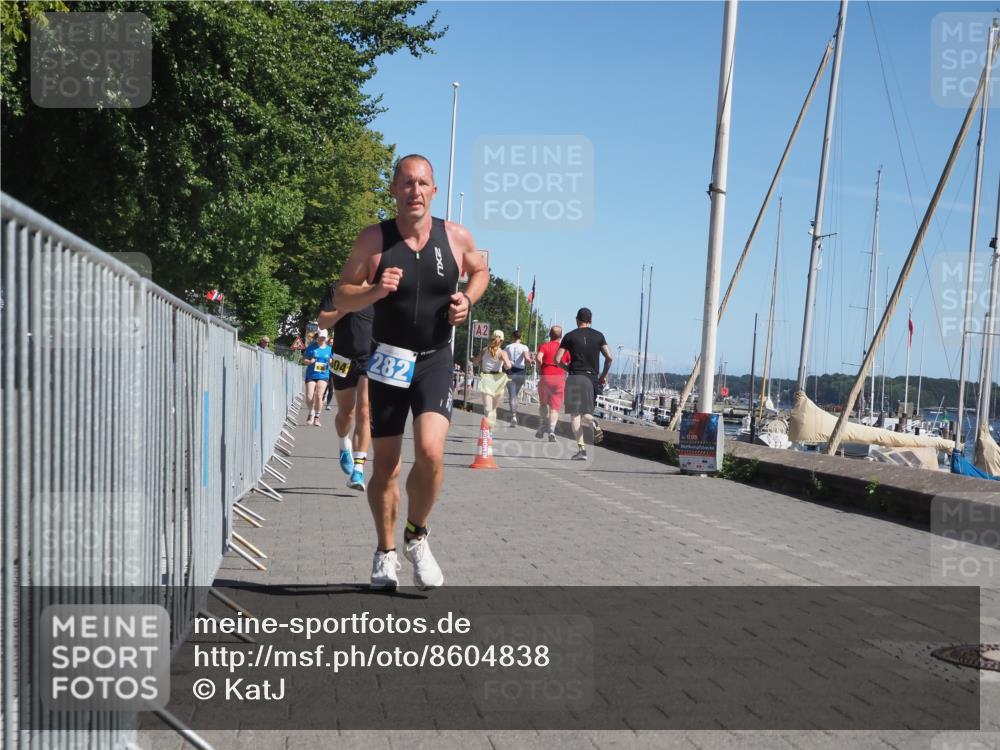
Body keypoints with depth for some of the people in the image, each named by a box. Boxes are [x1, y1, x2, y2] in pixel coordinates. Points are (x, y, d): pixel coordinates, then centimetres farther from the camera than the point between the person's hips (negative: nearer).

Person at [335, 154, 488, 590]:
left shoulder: (456, 237, -3)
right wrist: (374, 291, -22)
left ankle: (416, 537, 6)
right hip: (388, 362, 0)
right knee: (385, 466, 7)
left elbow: (480, 270, 17)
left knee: (430, 452, -20)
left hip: (435, 361, 0)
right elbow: (341, 298, -1)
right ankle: (385, 552, 28)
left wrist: (467, 299, -3)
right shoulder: (373, 239, -6)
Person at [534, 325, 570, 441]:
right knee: (555, 407, 3)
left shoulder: (544, 346, 0)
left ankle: (542, 426, 12)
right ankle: (551, 431, -13)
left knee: (543, 403, 22)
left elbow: (538, 357, -19)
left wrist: (540, 369, -4)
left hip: (545, 377, -1)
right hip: (560, 378, 1)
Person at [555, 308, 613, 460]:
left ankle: (581, 449, -13)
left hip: (575, 377, -2)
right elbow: (609, 357, 1)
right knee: (585, 412, 17)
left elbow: (557, 359, 0)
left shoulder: (570, 336, 3)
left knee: (575, 415, -2)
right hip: (592, 378, 2)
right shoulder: (598, 336, 8)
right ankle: (593, 422, -19)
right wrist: (604, 375, 13)